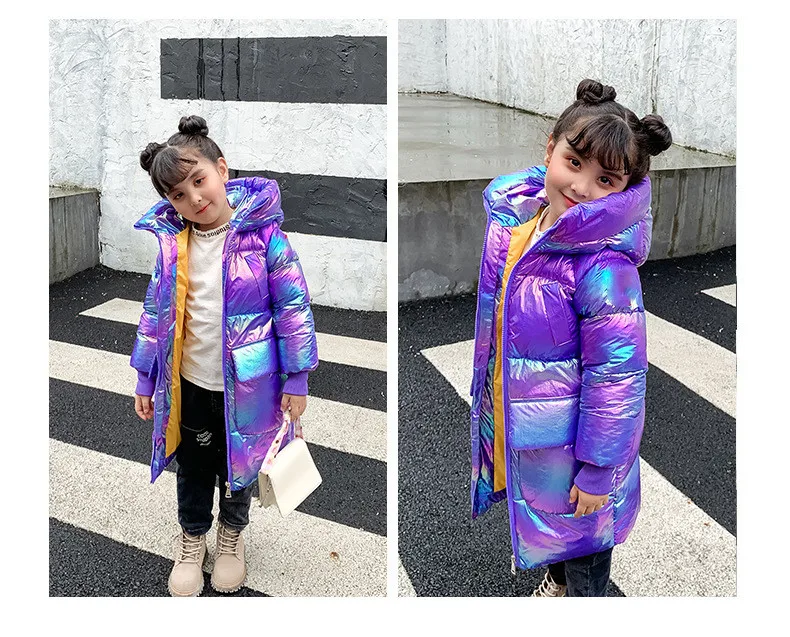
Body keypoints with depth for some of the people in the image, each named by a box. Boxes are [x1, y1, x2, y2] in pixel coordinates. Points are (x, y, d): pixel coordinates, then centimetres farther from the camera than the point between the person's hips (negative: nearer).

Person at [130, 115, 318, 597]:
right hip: (189, 385, 3)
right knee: (193, 466, 21)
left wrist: (296, 377, -10)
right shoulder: (172, 243, -6)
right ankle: (193, 536, 47)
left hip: (247, 385, -2)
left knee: (240, 465, 19)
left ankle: (233, 532, 47)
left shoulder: (262, 235, -17)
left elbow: (293, 306, -12)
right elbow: (155, 312, 5)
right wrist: (146, 377, 8)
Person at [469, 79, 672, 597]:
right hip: (517, 427, 8)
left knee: (579, 531, 19)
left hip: (569, 445, -7)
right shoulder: (516, 215, -8)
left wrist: (598, 470, -19)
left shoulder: (605, 270, -32)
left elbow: (616, 378, -27)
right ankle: (558, 580, 60)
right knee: (545, 517, 32)